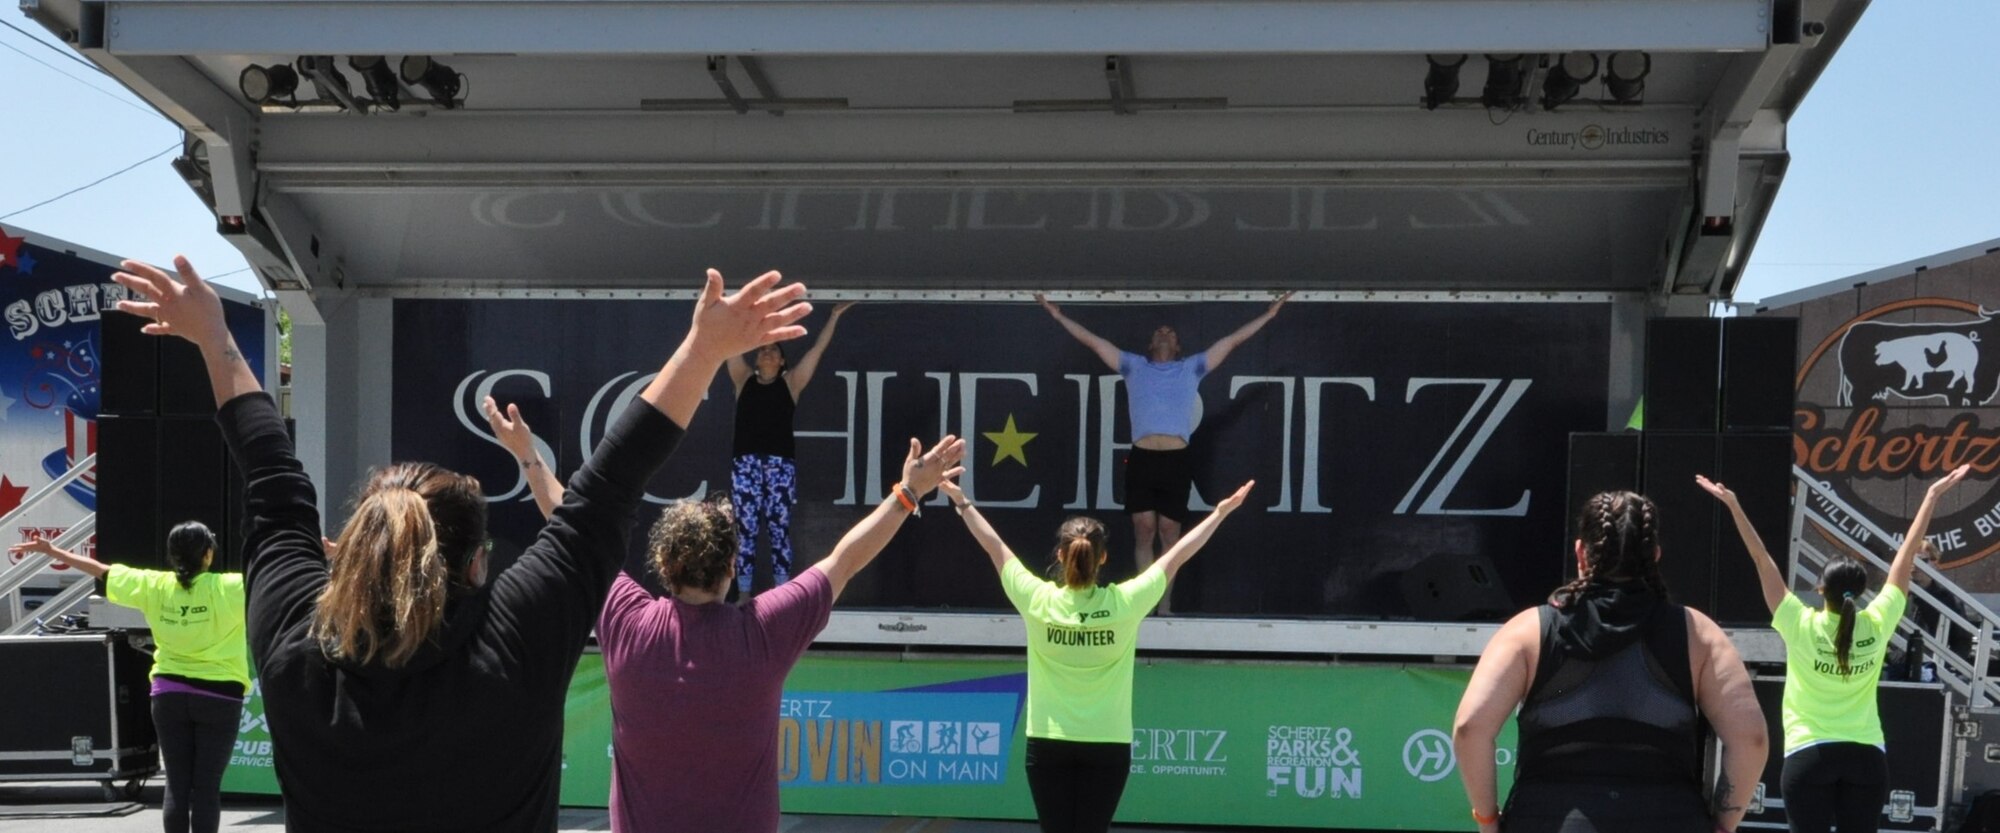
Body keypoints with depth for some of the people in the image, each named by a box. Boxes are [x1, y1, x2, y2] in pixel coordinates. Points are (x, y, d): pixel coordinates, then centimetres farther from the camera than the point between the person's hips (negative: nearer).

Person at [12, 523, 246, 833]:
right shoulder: (227, 588, -13)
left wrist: (52, 550, 21)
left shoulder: (154, 586, -1)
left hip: (169, 694, 3)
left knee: (177, 785, 7)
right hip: (219, 696, -3)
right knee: (207, 786, -1)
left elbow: (101, 571, 9)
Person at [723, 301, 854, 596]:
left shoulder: (791, 382, 11)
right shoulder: (744, 379, 13)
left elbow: (818, 348, 11)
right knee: (745, 530, -1)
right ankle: (743, 595, 1)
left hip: (780, 463, -1)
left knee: (780, 530, -2)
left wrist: (834, 316, 11)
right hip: (745, 462, 1)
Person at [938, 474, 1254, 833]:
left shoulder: (1038, 601, -11)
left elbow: (995, 547, 2)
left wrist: (962, 503, 16)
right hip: (1109, 746, 0)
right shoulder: (1124, 603, -12)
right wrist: (1221, 512, 9)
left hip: (1048, 745, 0)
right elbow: (1177, 556, -1)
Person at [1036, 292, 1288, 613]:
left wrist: (1268, 314, 16)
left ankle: (1165, 606, 6)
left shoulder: (1192, 368, 18)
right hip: (1141, 459, 0)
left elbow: (1233, 340, 18)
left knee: (1169, 533, 2)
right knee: (1144, 531, 1)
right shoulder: (1133, 366, 18)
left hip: (1175, 461, 0)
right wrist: (1059, 315, 16)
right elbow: (1092, 340, 18)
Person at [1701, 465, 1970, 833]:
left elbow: (1762, 561, -7)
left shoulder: (1801, 627, -9)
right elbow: (1906, 557, 3)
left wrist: (1733, 505, -4)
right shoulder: (1877, 625, -4)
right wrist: (1933, 495, 10)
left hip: (1809, 757, -2)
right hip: (1866, 757, 2)